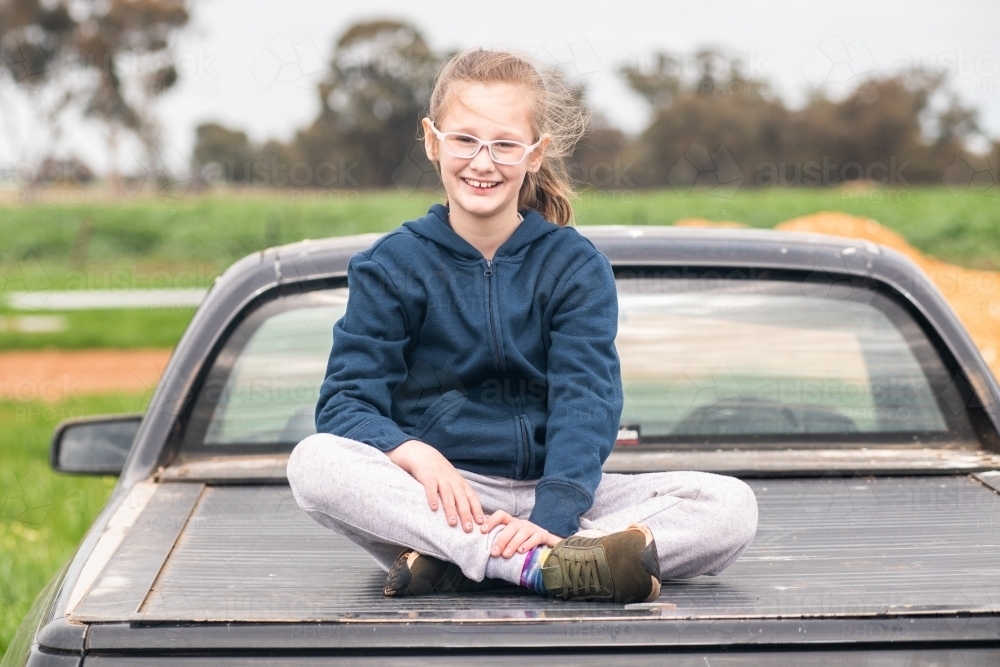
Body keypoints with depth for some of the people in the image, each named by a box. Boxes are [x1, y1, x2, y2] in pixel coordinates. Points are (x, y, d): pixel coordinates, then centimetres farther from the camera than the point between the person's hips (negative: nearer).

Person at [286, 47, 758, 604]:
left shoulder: (577, 266, 5)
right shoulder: (392, 266, 5)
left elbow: (585, 407, -7)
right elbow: (347, 401, -3)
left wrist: (549, 516, -26)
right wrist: (414, 454, -26)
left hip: (548, 491, 1)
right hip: (438, 496, -1)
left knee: (733, 506, -21)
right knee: (314, 462, -31)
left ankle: (457, 566, -32)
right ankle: (546, 567, -40)